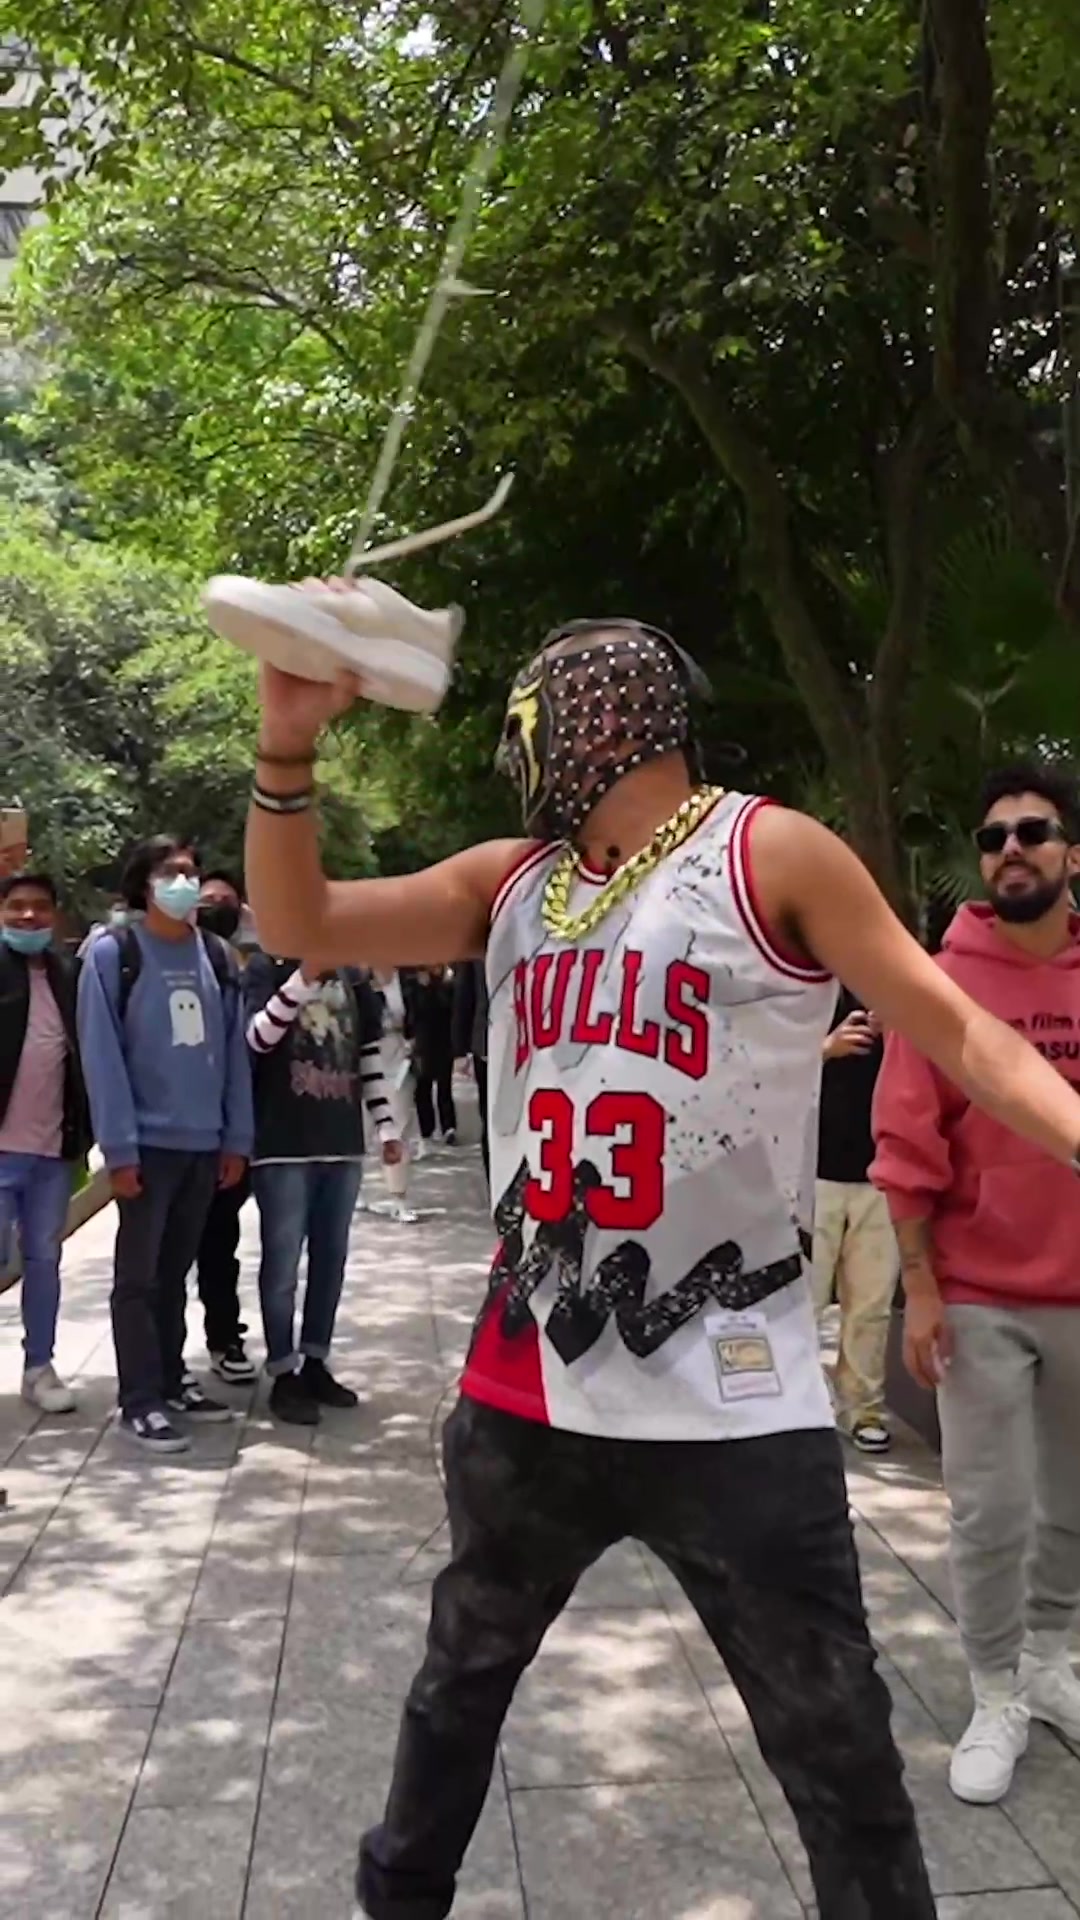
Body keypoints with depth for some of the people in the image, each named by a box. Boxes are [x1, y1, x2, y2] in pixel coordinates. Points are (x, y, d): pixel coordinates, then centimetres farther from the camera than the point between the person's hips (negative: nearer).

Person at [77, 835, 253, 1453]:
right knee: (139, 1276, 3)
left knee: (176, 1273, 15)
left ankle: (172, 1380, 27)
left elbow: (235, 1051, 8)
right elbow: (103, 1058, -10)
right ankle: (140, 1401, 11)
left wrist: (237, 1137, 4)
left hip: (205, 1144, 4)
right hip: (149, 1143, -4)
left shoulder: (218, 956, 7)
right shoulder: (112, 955, -6)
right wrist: (119, 1148, -14)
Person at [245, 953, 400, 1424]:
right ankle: (283, 1374, 11)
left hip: (342, 1140, 5)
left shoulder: (350, 972, 11)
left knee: (331, 1258, 12)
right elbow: (257, 1038, -17)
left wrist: (385, 1126, 10)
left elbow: (369, 1053, 13)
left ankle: (315, 1363, 24)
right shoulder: (267, 967, -3)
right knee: (283, 1263, 1)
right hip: (284, 1143, -5)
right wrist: (304, 978, -25)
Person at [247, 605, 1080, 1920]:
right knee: (460, 1676, 26)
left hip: (728, 1413, -5)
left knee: (839, 1759, 7)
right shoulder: (508, 880, 7)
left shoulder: (773, 856, -7)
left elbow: (960, 1035, -5)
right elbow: (300, 925, 5)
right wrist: (288, 748, -9)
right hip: (525, 1392, 6)